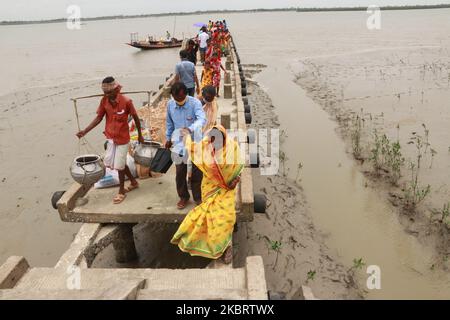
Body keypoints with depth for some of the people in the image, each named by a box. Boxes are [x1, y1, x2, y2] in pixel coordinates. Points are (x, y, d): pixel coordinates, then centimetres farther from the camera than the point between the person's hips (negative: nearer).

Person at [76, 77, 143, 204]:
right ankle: (133, 182, 33)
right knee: (111, 162, 14)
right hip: (111, 137, 6)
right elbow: (99, 118, 0)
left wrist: (140, 135, 0)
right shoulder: (104, 101, -6)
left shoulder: (126, 101, -21)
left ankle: (122, 191, 23)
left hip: (122, 138, -6)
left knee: (119, 165, 2)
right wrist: (85, 131, -9)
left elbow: (136, 118, -9)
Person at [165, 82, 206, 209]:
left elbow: (202, 119, -35)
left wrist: (190, 129, -52)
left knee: (197, 172, 10)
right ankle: (184, 197, 30)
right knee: (180, 172, 10)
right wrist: (168, 138, 15)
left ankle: (197, 197, 29)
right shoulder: (170, 104, -5)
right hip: (179, 144, 3)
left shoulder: (195, 103, -19)